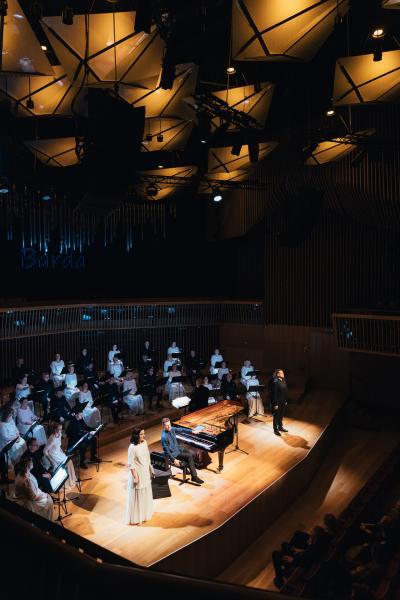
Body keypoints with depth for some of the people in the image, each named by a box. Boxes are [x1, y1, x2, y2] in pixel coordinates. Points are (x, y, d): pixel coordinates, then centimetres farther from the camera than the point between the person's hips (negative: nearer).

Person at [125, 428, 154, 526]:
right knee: (137, 495, 7)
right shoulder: (132, 447, -24)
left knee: (145, 494, 21)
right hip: (137, 473, -7)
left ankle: (144, 513, 42)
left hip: (145, 472, 7)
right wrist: (135, 477, -19)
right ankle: (136, 518, 23)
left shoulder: (144, 443, -3)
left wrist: (150, 470, 13)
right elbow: (131, 464, -19)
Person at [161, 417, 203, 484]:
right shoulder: (164, 437, -27)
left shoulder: (171, 429, -5)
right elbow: (166, 451, -23)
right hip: (173, 454, -8)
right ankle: (194, 477, -10)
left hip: (178, 448, 8)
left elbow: (181, 429, 11)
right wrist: (174, 460, -24)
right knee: (189, 456, -17)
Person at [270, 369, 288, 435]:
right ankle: (275, 429, 19)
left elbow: (285, 392, 10)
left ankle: (280, 427, 37)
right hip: (277, 402, -7)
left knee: (281, 415, 20)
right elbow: (274, 394, -20)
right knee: (276, 416, 6)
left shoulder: (283, 381, 3)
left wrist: (286, 400, 12)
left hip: (283, 402, 8)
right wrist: (275, 404, -19)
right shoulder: (275, 382, -21)